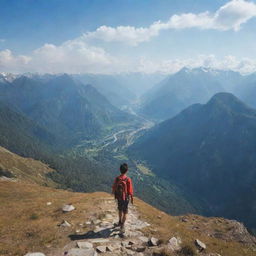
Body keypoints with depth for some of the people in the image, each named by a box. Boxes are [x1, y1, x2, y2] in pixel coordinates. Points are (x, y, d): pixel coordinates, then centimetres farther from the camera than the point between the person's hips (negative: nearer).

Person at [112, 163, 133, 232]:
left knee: (120, 209, 25)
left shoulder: (117, 179, -13)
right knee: (125, 212, 12)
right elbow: (130, 191, -17)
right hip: (126, 198, -4)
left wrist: (115, 195, 16)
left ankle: (120, 222, 43)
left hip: (118, 197, 4)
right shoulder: (128, 179, -23)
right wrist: (132, 198, -1)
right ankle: (122, 226, 9)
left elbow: (114, 188, -1)